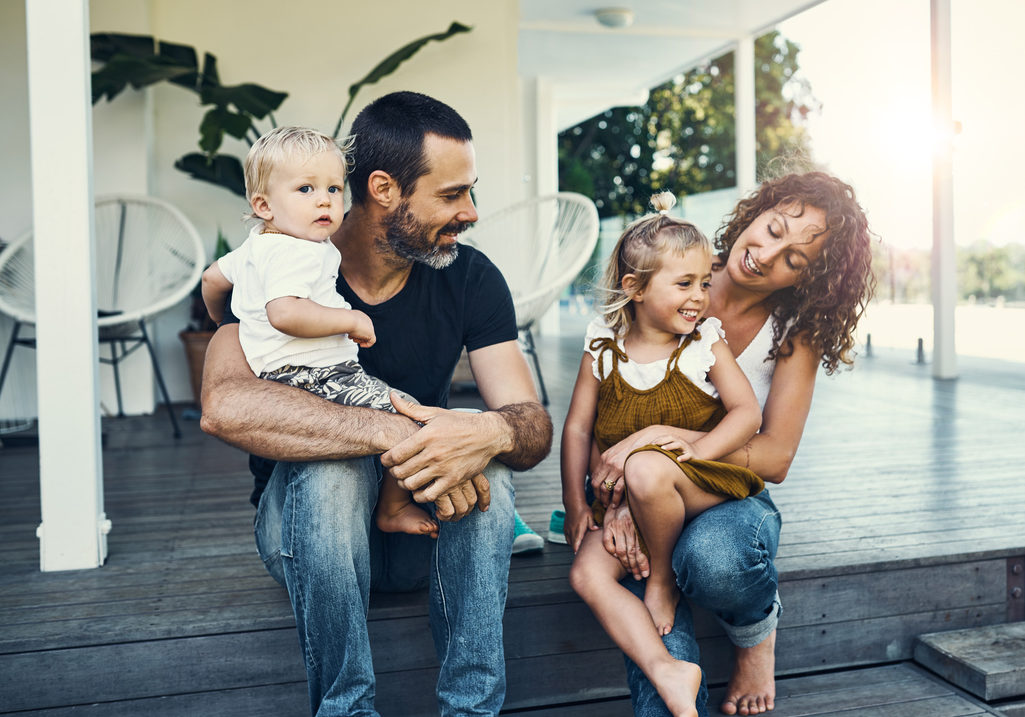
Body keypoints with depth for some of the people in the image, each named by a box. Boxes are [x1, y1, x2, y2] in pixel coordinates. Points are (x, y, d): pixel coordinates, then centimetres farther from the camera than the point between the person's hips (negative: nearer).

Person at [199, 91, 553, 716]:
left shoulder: (471, 278, -8)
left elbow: (536, 425, -15)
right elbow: (225, 405, -35)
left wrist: (493, 433, -40)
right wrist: (393, 432, -44)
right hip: (306, 521, -2)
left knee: (486, 455, -28)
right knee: (333, 463, -34)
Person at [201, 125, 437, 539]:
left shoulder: (257, 244, 16)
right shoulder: (296, 253, -18)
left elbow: (213, 277, 31)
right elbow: (284, 313, -35)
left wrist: (223, 323, 49)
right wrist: (352, 320, -25)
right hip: (311, 378, -11)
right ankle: (394, 509, 2)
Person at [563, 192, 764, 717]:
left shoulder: (705, 345, -4)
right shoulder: (603, 350, -1)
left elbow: (748, 412, -7)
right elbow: (577, 428, 3)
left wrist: (697, 449, -22)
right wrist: (575, 504, -1)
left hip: (703, 485, -3)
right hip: (624, 497, 3)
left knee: (647, 468, -37)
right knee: (587, 574, -19)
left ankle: (663, 578, -10)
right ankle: (668, 674, -23)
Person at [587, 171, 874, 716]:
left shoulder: (796, 332, -4)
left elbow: (774, 458, -13)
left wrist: (661, 436, -26)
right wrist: (613, 504, -22)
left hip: (731, 493, 1)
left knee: (711, 555, -35)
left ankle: (758, 634, -2)